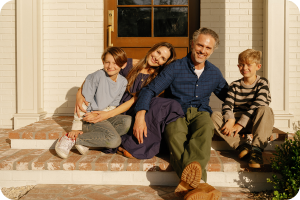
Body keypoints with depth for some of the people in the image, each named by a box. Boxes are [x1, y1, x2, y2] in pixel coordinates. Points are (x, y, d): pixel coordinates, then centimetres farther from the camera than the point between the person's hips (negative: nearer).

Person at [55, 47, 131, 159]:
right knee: (114, 140, -28)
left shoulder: (123, 82, 3)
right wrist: (76, 127, -13)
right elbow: (83, 103, -11)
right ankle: (71, 139, -15)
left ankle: (86, 142, -18)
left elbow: (113, 106, 4)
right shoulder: (96, 76, -12)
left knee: (128, 121, -24)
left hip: (105, 117, 6)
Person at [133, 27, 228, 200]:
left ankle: (189, 181, -58)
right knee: (175, 136, -38)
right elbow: (150, 90, -5)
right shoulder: (176, 68, 3)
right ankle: (199, 183, -57)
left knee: (206, 128, -37)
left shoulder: (215, 73, 16)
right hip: (176, 114, -1)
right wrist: (140, 116, -23)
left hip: (200, 113, 2)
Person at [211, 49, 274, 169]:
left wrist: (240, 124, -24)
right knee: (215, 116, -20)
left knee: (266, 110, -33)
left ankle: (256, 150, -40)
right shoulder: (234, 85, 10)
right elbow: (227, 105, -4)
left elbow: (257, 105, -15)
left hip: (255, 122, -3)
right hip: (236, 119, 3)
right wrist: (230, 120, -26)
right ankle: (241, 146, -33)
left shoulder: (262, 83, 0)